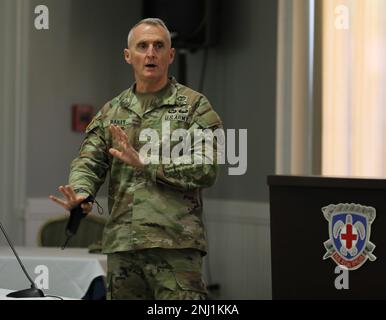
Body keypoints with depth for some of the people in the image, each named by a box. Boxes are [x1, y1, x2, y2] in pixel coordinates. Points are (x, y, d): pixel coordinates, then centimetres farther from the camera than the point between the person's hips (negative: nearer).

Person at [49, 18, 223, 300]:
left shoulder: (194, 106, 3)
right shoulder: (111, 112, 17)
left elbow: (206, 169, -7)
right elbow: (88, 162, 7)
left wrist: (145, 162, -14)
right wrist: (81, 193, -16)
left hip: (176, 244, -4)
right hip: (121, 245, 5)